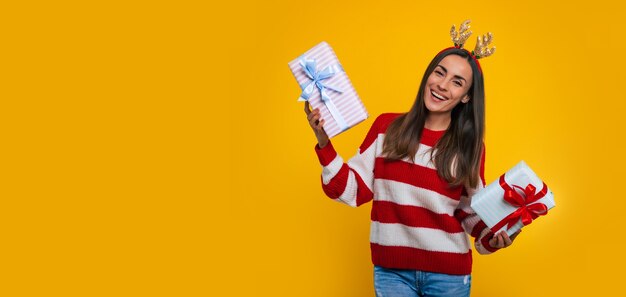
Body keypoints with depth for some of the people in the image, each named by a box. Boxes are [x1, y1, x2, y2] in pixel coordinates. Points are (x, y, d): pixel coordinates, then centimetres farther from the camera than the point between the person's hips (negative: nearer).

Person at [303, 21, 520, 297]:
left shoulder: (470, 146, 0)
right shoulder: (386, 127, 0)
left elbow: (473, 211, 4)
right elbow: (354, 190, 0)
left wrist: (492, 238, -15)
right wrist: (324, 144, -10)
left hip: (448, 273, 0)